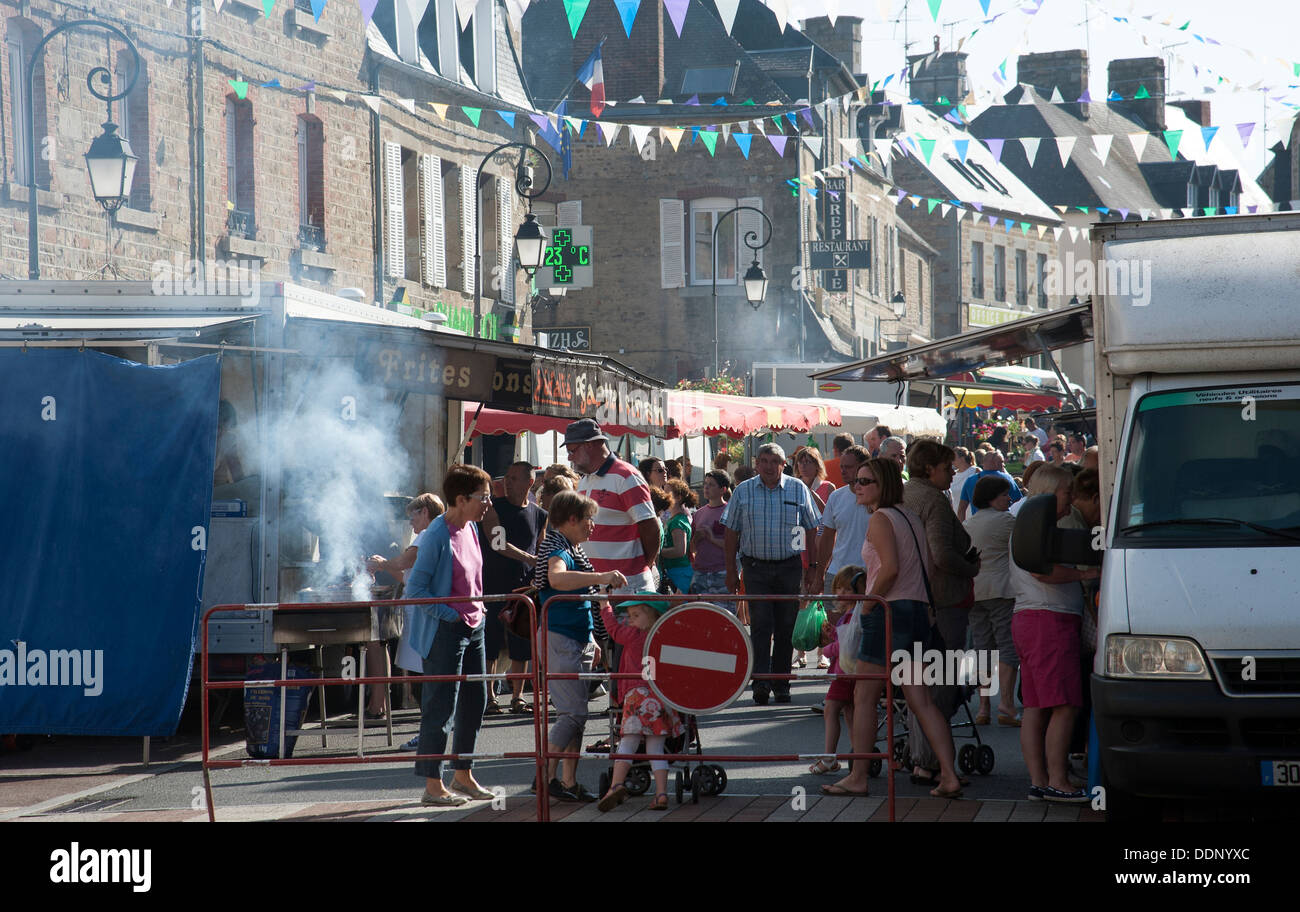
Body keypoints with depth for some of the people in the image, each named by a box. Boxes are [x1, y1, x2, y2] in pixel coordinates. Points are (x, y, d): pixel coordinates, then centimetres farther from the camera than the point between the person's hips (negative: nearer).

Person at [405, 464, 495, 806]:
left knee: (475, 701, 13)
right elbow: (416, 588, -17)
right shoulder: (438, 535, -18)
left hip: (473, 627, 9)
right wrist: (449, 614, -17)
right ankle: (433, 786, 3)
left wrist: (478, 606, 12)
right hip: (445, 632, -9)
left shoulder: (470, 528, 7)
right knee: (441, 706, -4)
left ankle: (462, 775, 26)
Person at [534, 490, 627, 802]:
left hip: (578, 640, 10)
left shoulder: (574, 549, 16)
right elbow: (557, 579, -39)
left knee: (576, 712, 9)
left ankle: (569, 781, 13)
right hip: (559, 639, -10)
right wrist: (602, 577, -42)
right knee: (573, 712, -12)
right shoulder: (557, 549, -15)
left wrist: (590, 639, 28)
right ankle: (546, 776, -6)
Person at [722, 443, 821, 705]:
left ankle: (781, 683, 13)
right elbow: (732, 532, 8)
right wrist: (731, 571, 3)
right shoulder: (743, 491, 4)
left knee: (786, 627, 4)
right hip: (755, 567, -1)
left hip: (789, 566, 1)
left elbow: (811, 529, 8)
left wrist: (812, 566, 3)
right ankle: (760, 682, -17)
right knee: (760, 624, -10)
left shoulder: (798, 489, 4)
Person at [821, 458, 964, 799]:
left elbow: (890, 568, -23)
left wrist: (867, 604, -12)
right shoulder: (910, 516, 15)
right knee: (920, 699, 6)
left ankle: (857, 778, 5)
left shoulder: (880, 519, -10)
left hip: (889, 613, -8)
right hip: (918, 610, 8)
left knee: (864, 697, 1)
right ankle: (948, 775, -2)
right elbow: (926, 569, 16)